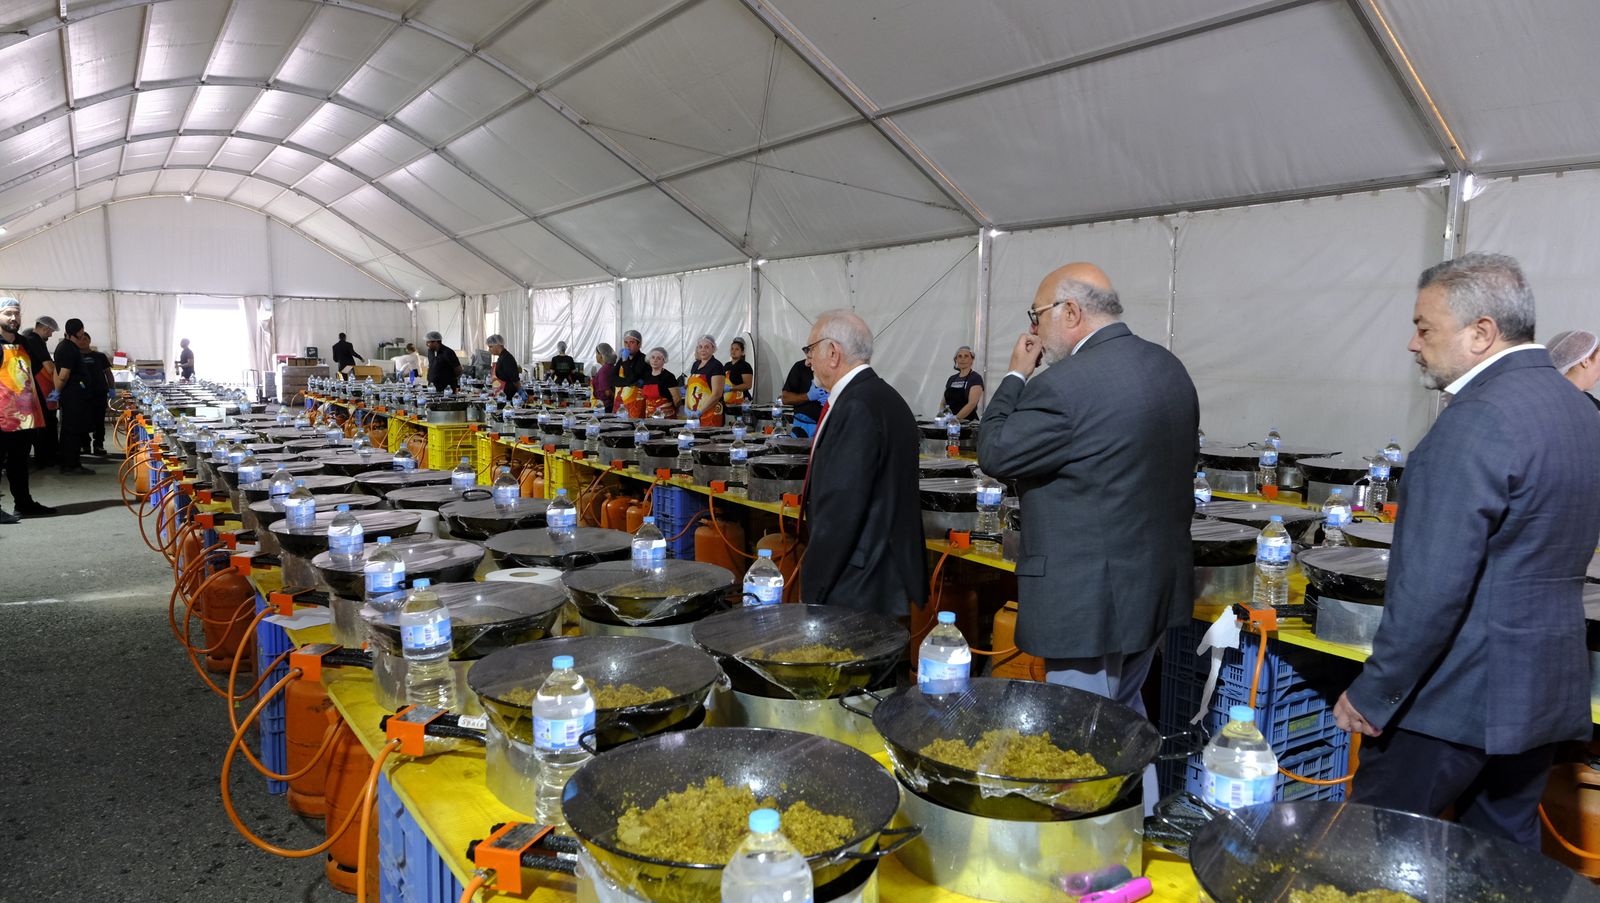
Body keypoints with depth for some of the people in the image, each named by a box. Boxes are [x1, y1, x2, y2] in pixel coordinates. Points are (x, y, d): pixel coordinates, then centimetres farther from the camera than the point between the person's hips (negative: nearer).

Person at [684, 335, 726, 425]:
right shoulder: (695, 365, 16)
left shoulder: (716, 365, -7)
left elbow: (716, 394, -14)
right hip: (693, 415, 7)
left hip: (710, 414, -7)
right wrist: (686, 408, 5)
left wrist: (700, 412, -16)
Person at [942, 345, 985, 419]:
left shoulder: (976, 378, -4)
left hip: (967, 421, -5)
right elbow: (944, 402, 17)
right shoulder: (951, 379, 15)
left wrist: (956, 418, -24)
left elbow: (972, 404, -14)